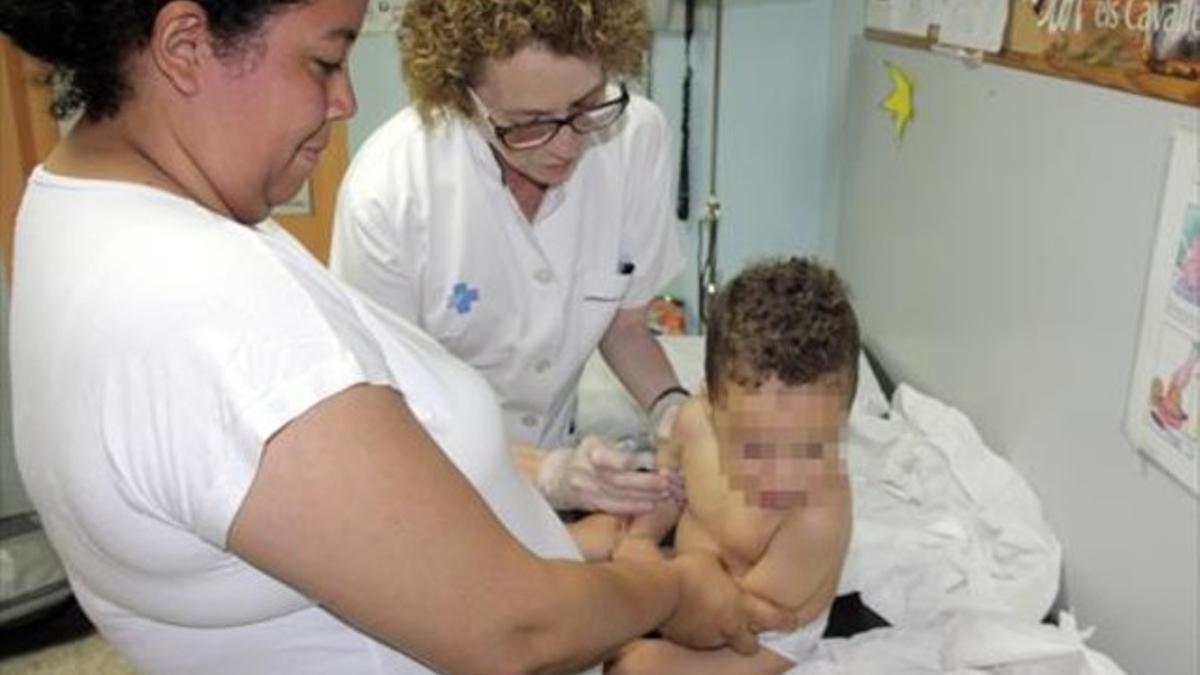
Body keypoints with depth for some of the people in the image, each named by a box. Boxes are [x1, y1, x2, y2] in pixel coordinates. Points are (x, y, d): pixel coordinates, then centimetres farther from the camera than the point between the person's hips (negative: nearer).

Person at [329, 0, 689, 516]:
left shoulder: (638, 135, -16)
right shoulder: (386, 189, -25)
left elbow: (624, 324, 0)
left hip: (556, 451, 3)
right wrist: (546, 472, -25)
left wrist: (669, 407, -18)